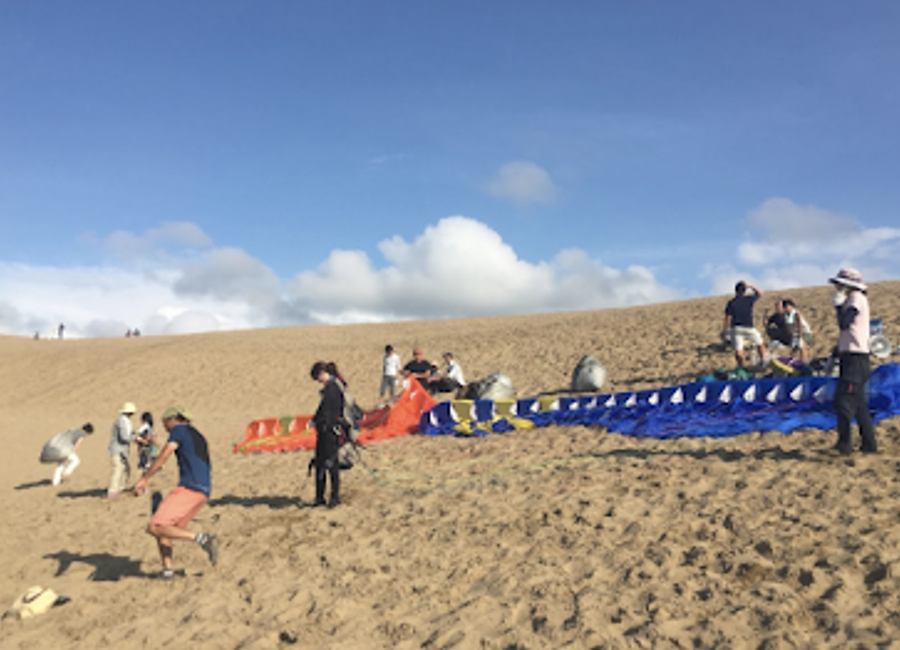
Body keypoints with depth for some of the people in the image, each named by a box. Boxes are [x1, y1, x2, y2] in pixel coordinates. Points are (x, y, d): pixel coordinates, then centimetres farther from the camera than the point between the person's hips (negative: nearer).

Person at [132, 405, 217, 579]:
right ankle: (167, 569, 6)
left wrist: (144, 479, -4)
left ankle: (200, 538, -22)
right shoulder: (199, 437, 29)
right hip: (203, 492, 9)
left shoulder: (179, 430, 5)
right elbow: (207, 468, 32)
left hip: (188, 488, -9)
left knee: (154, 527, -14)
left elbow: (164, 455, -6)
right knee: (163, 528, 17)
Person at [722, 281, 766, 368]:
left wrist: (725, 329, 3)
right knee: (759, 343, 22)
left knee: (738, 350, -5)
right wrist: (749, 286, 18)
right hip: (748, 328, 1)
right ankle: (763, 361, 21)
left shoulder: (731, 303, -4)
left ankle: (741, 367, -14)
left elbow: (728, 318, -6)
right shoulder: (749, 299, -2)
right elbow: (759, 293, 19)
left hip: (736, 328, -1)